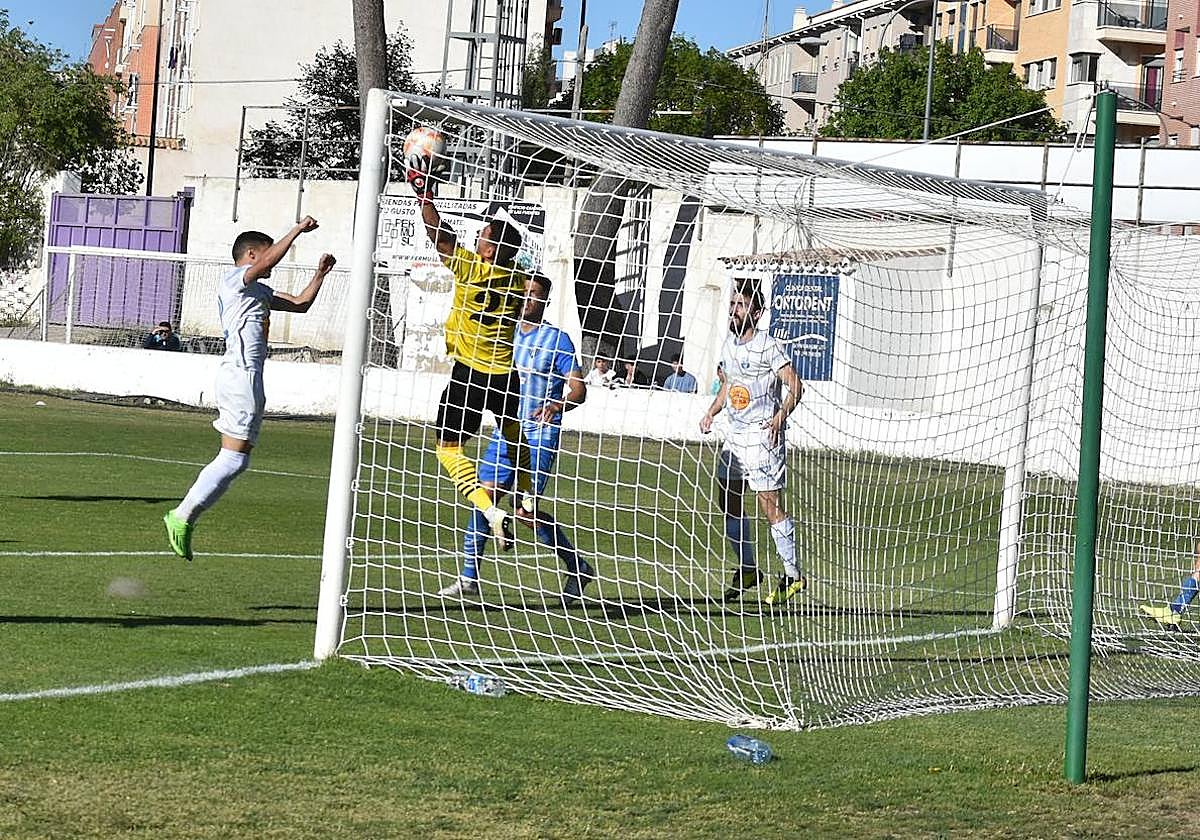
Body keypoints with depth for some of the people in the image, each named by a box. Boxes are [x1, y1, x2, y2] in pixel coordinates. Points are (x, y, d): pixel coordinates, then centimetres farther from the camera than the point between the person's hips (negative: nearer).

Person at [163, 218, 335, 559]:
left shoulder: (259, 291, 26)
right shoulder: (234, 278, -2)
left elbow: (300, 304, 32)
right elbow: (269, 260, -20)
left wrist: (320, 274, 21)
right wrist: (298, 229, -11)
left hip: (247, 375, 10)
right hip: (241, 374, -10)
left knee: (235, 460, 8)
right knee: (233, 457, -13)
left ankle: (184, 517, 5)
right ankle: (182, 516, -13)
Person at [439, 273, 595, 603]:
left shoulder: (556, 339, -7)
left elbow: (578, 389, -11)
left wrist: (557, 405, -29)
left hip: (540, 435, -6)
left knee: (524, 510, -12)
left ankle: (577, 568, 5)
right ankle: (469, 577, 5)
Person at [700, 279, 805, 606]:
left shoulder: (768, 347, -13)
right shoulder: (729, 343, 11)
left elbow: (795, 385, -17)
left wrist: (781, 415, -31)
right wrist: (712, 411, 12)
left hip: (763, 436, -8)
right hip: (735, 434, 8)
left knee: (770, 505, -9)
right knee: (729, 501, 9)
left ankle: (793, 575, 0)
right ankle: (747, 569, 22)